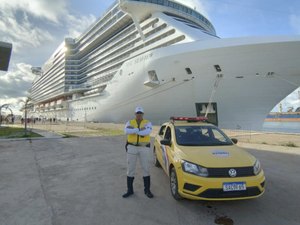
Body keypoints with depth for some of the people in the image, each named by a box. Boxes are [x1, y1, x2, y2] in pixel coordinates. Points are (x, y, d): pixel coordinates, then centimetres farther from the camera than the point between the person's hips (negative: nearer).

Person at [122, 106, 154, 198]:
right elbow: (127, 131, -21)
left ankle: (147, 190, 19)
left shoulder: (148, 123, 0)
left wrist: (133, 130, -21)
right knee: (130, 169, 6)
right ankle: (130, 190, 21)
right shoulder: (130, 122, 3)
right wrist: (140, 130, -24)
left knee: (146, 168, 4)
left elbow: (147, 132, -23)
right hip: (132, 147, 1)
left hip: (144, 148, -1)